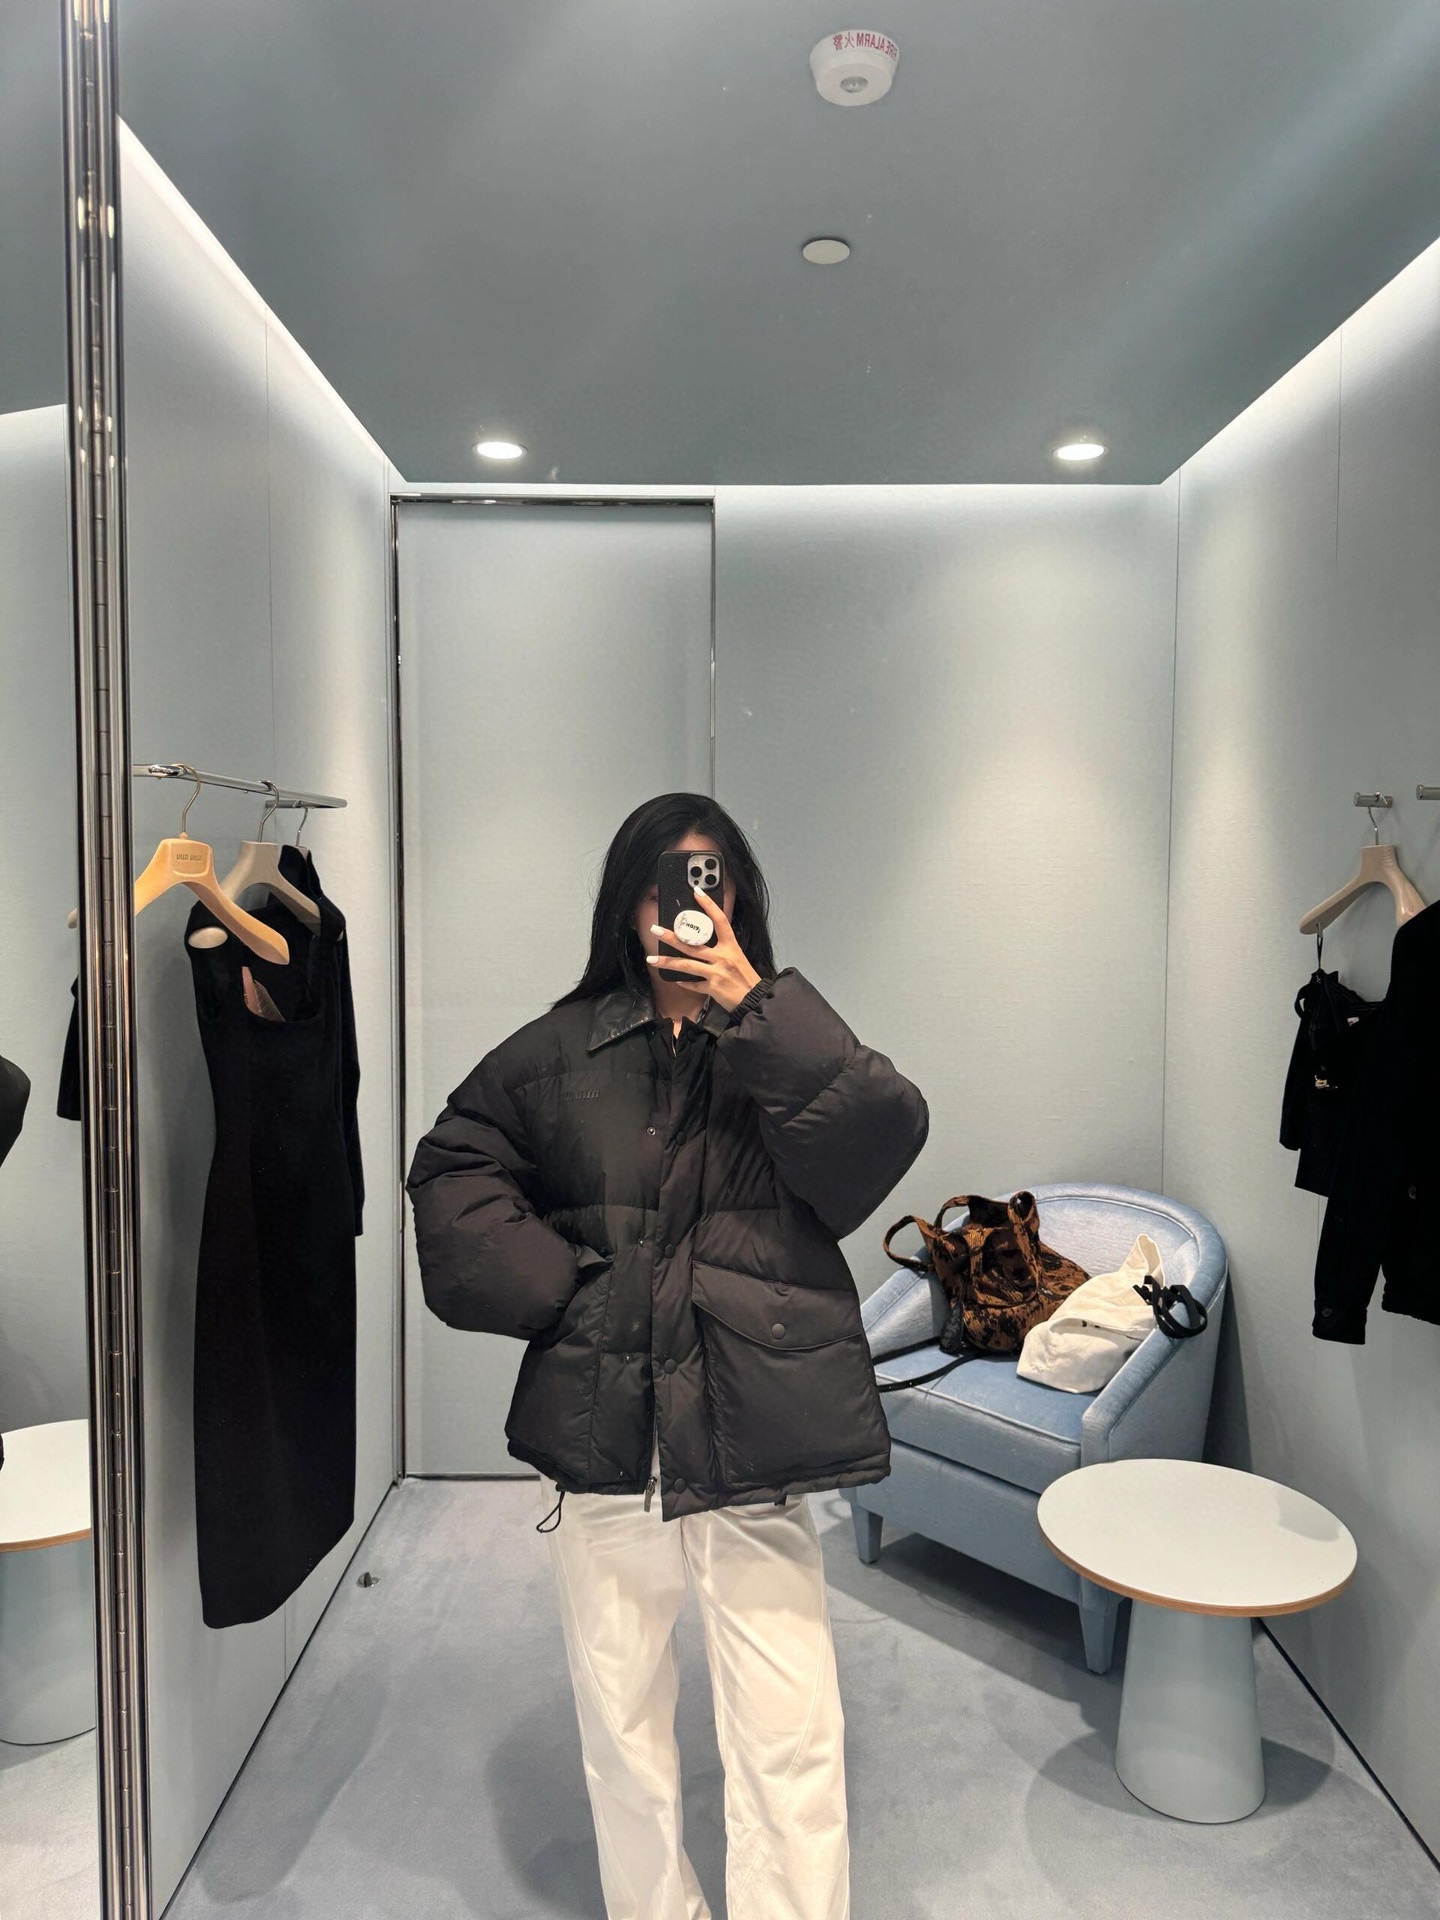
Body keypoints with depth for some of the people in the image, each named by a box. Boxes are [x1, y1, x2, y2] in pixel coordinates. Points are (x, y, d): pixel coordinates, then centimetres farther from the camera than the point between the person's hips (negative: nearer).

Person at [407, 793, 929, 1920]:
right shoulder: (565, 1048, 4)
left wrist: (751, 1006, -22)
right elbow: (452, 1171, 8)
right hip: (604, 1440, 2)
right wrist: (554, 1286, -4)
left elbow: (887, 1130, -16)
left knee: (792, 1740, 2)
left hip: (755, 1444, -2)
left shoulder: (786, 1044, 1)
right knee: (622, 1722, 20)